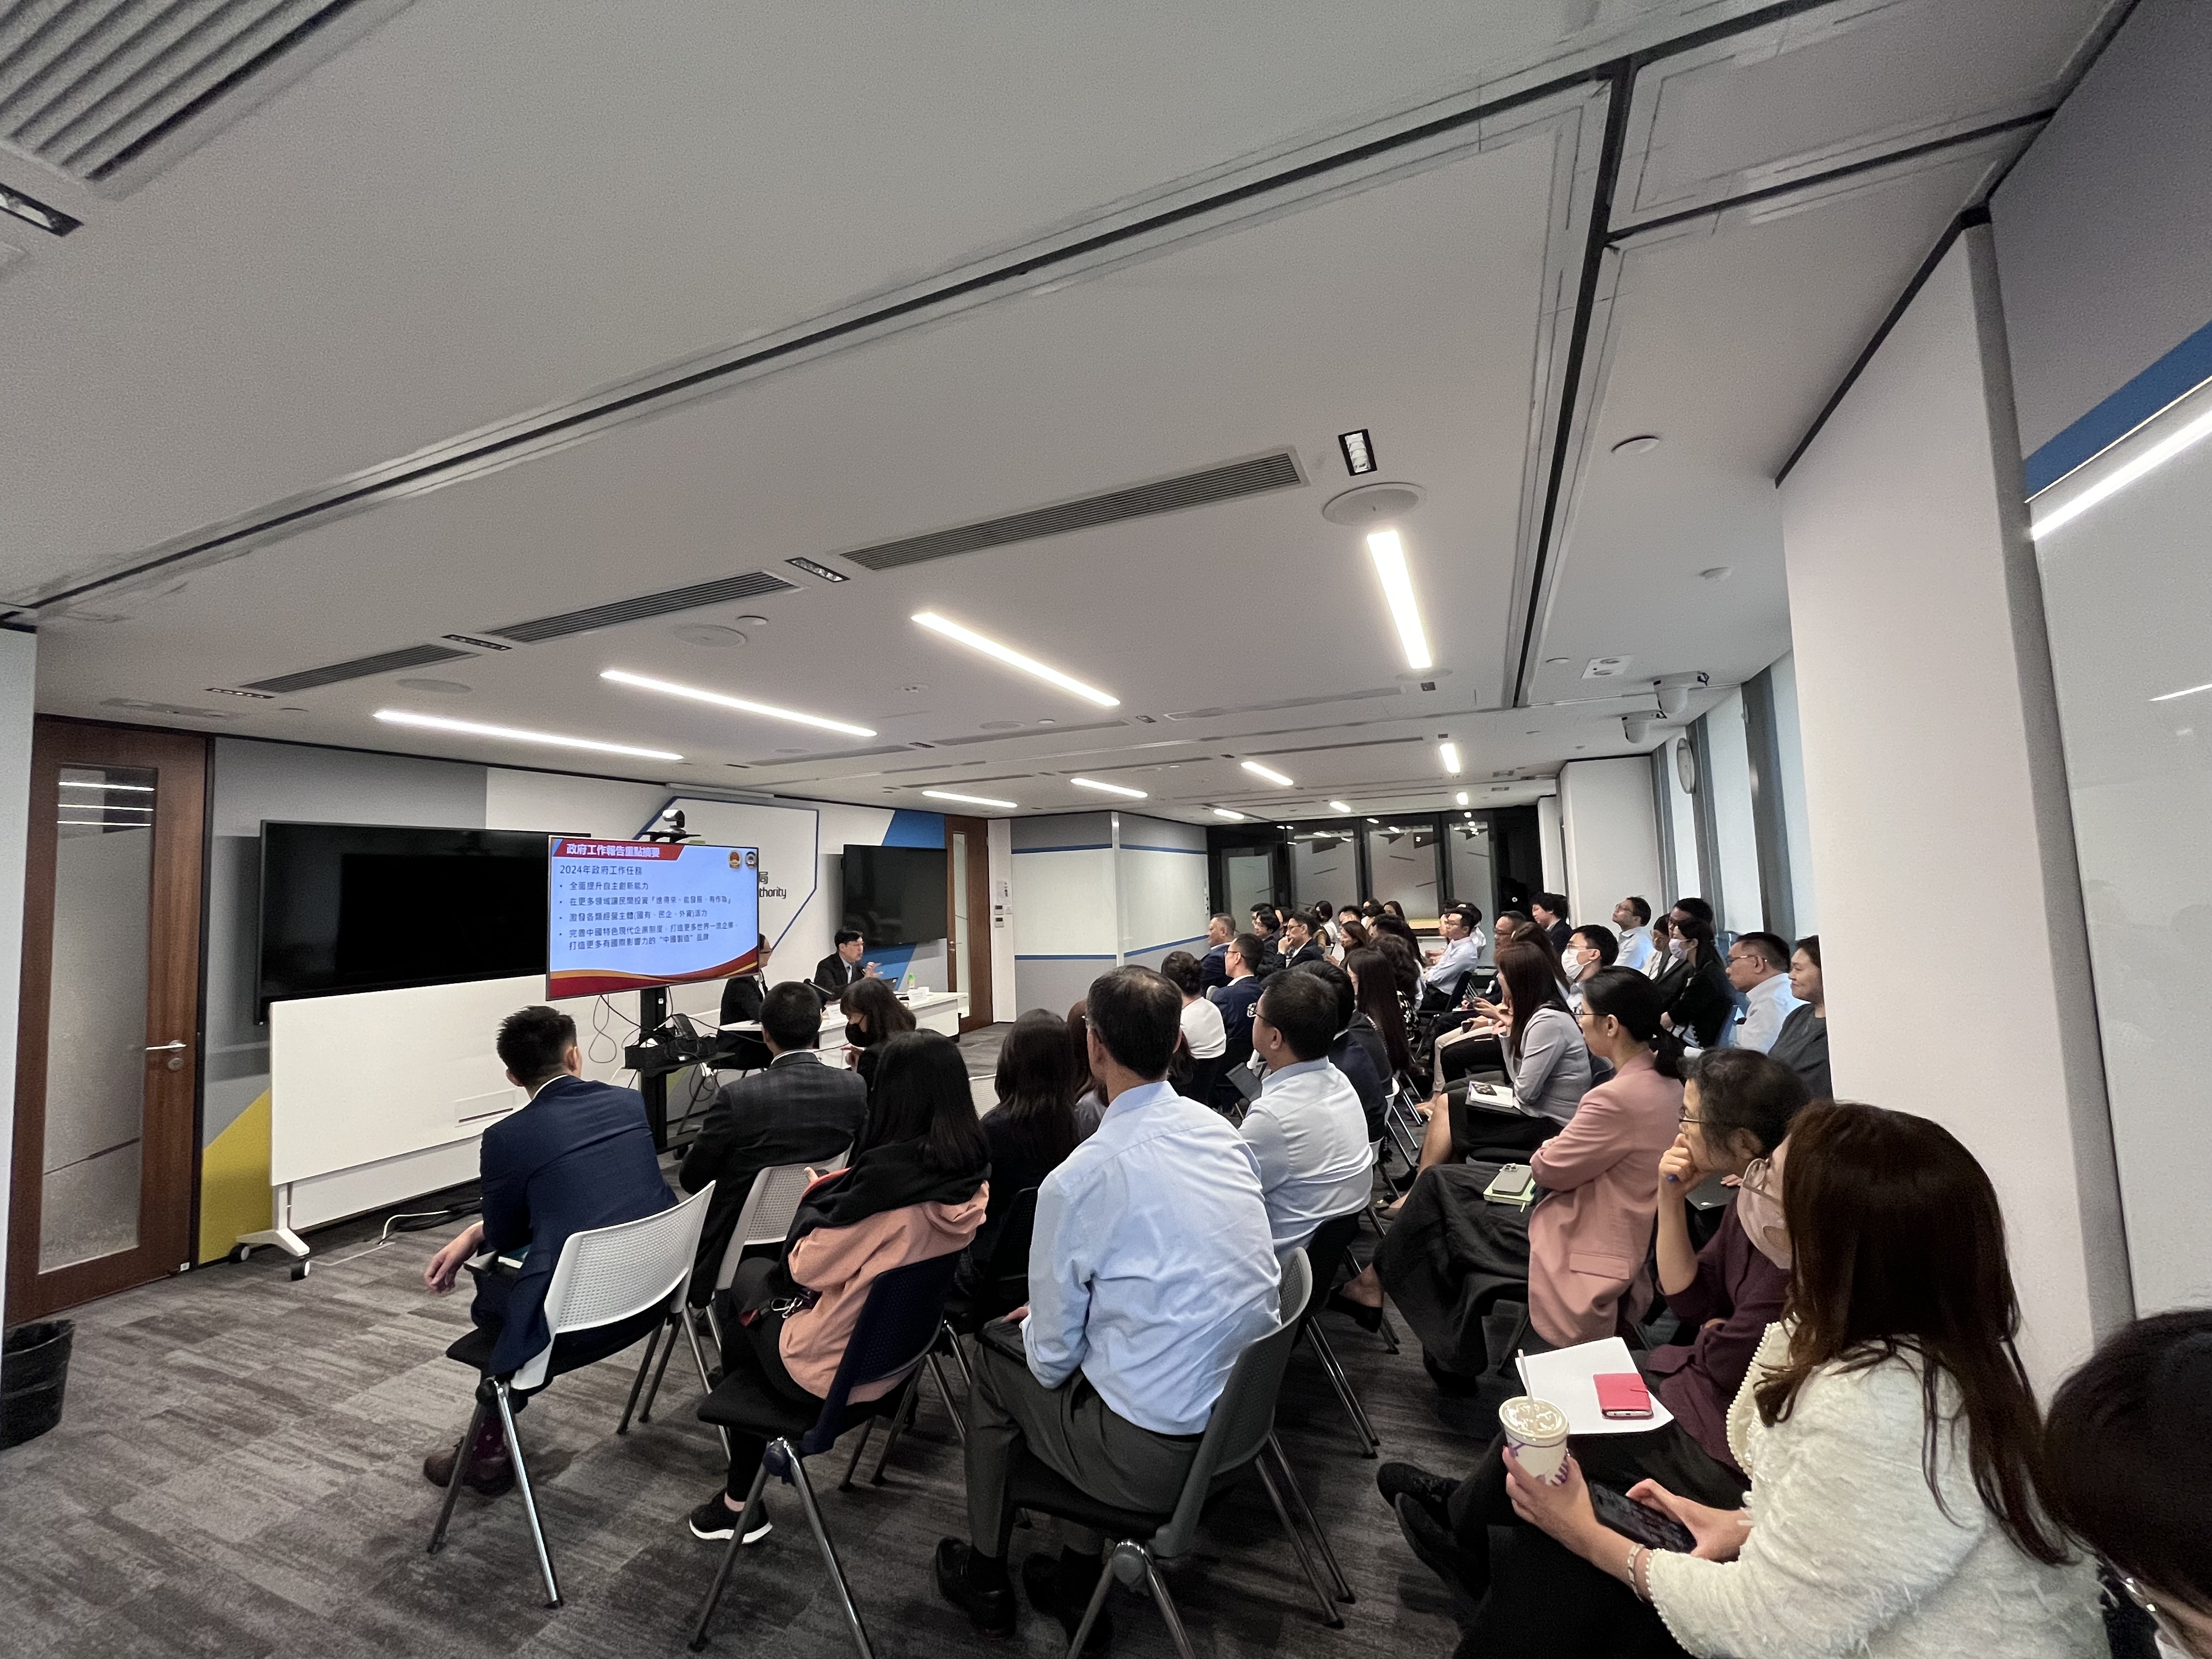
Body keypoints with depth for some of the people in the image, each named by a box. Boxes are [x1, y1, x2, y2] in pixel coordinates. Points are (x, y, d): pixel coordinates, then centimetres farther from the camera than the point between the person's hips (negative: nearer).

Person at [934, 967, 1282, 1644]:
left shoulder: (1080, 1177, -23)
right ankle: (1075, 1580, 33)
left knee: (994, 1353, 15)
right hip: (1244, 1407, 6)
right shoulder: (1222, 1131, -4)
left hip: (1157, 1452, -5)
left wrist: (1042, 1322, 12)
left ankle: (984, 1579, 34)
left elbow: (1053, 1355, -11)